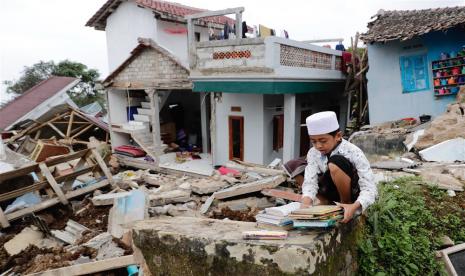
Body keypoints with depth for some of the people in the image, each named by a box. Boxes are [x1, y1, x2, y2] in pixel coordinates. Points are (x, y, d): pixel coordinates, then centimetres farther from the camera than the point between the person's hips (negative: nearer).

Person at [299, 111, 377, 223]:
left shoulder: (353, 152, -25)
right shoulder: (313, 153, -14)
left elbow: (369, 188, -29)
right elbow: (310, 183, -24)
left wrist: (354, 206, -48)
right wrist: (306, 203, -44)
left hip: (355, 195, -5)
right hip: (335, 193, 5)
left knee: (335, 163, -33)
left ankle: (347, 202, -10)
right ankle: (329, 203, 3)